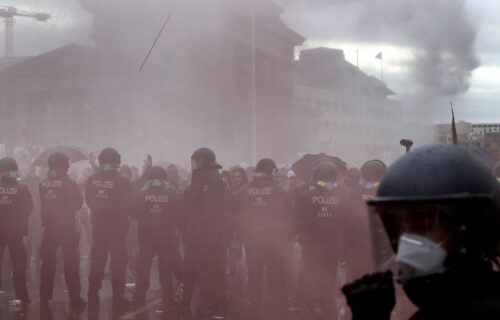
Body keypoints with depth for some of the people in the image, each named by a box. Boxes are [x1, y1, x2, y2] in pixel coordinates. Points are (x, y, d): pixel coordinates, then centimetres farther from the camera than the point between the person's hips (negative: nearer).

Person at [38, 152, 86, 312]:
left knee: (48, 262, 12)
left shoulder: (43, 184, -1)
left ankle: (44, 298, 16)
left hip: (49, 227, 4)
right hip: (67, 227, -4)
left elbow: (43, 203, 8)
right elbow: (78, 203, -4)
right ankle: (74, 298, 2)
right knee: (70, 262, 2)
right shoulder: (69, 183, -13)